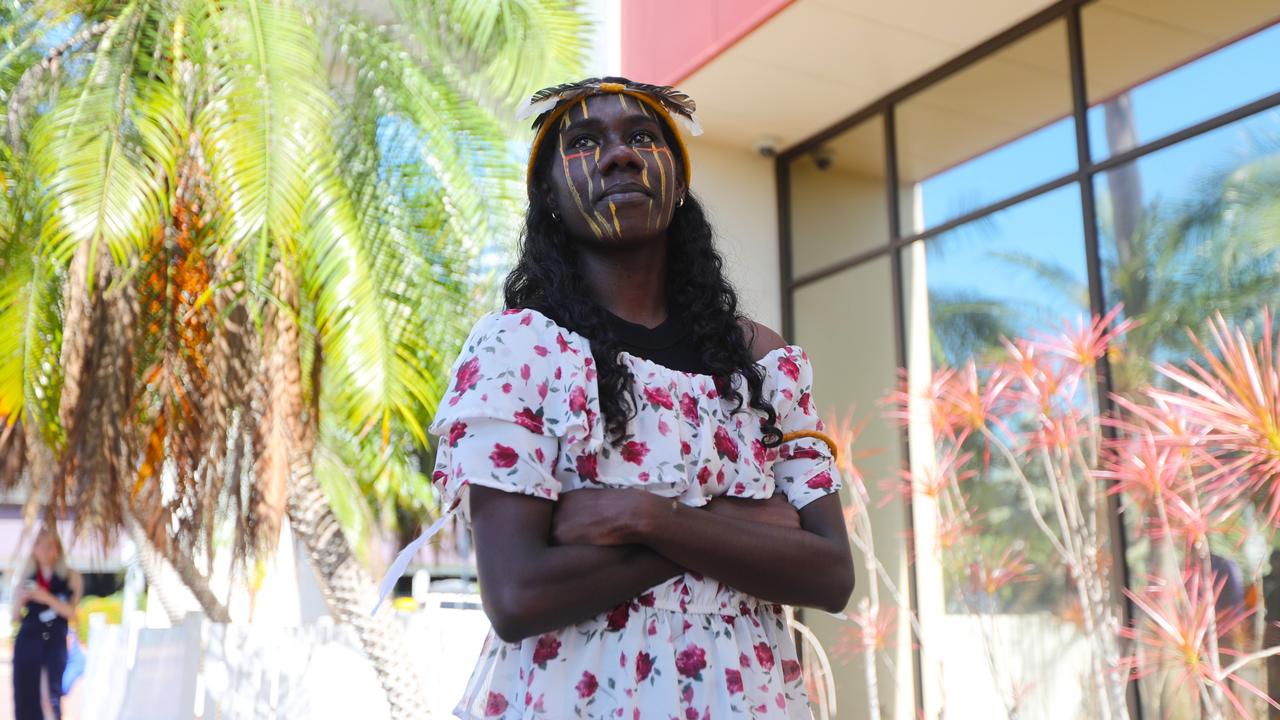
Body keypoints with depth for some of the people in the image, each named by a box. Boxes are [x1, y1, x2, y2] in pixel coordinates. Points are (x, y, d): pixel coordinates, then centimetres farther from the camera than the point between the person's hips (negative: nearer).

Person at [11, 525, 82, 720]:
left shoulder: (71, 577, 4)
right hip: (28, 641, 2)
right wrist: (21, 598, -8)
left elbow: (71, 613, -6)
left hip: (55, 642, -2)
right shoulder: (26, 577, 10)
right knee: (25, 696, 0)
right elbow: (15, 615, 12)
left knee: (52, 697, -10)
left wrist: (46, 597, -18)